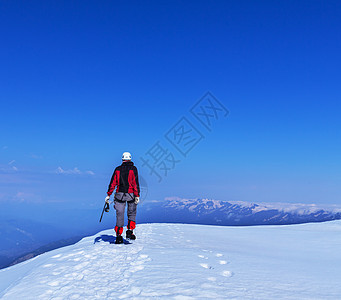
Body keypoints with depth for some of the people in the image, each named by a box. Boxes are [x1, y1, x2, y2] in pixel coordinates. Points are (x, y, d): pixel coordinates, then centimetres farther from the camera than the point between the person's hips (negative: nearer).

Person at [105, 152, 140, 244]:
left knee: (120, 215, 6)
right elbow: (135, 183, -11)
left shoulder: (118, 169, 5)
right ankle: (130, 231, 2)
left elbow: (113, 183, 4)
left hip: (120, 194, 2)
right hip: (131, 194, -2)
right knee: (132, 213, 15)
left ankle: (118, 235, 4)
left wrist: (108, 195, 8)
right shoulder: (133, 169, -3)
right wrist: (137, 196, -11)